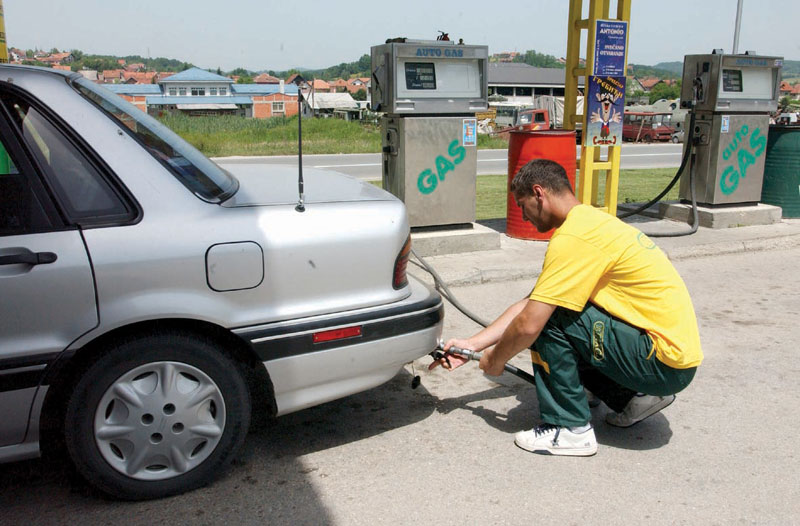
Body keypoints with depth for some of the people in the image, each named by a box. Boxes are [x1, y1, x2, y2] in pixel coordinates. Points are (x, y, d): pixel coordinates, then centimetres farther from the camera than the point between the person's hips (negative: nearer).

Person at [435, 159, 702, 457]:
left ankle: (571, 430, -3)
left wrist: (495, 360, -2)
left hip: (668, 362, -10)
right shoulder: (589, 220, 11)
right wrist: (473, 345, 11)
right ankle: (636, 396, 17)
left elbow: (528, 325, -23)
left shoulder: (573, 237, -20)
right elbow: (530, 303, 13)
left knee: (549, 320, -17)